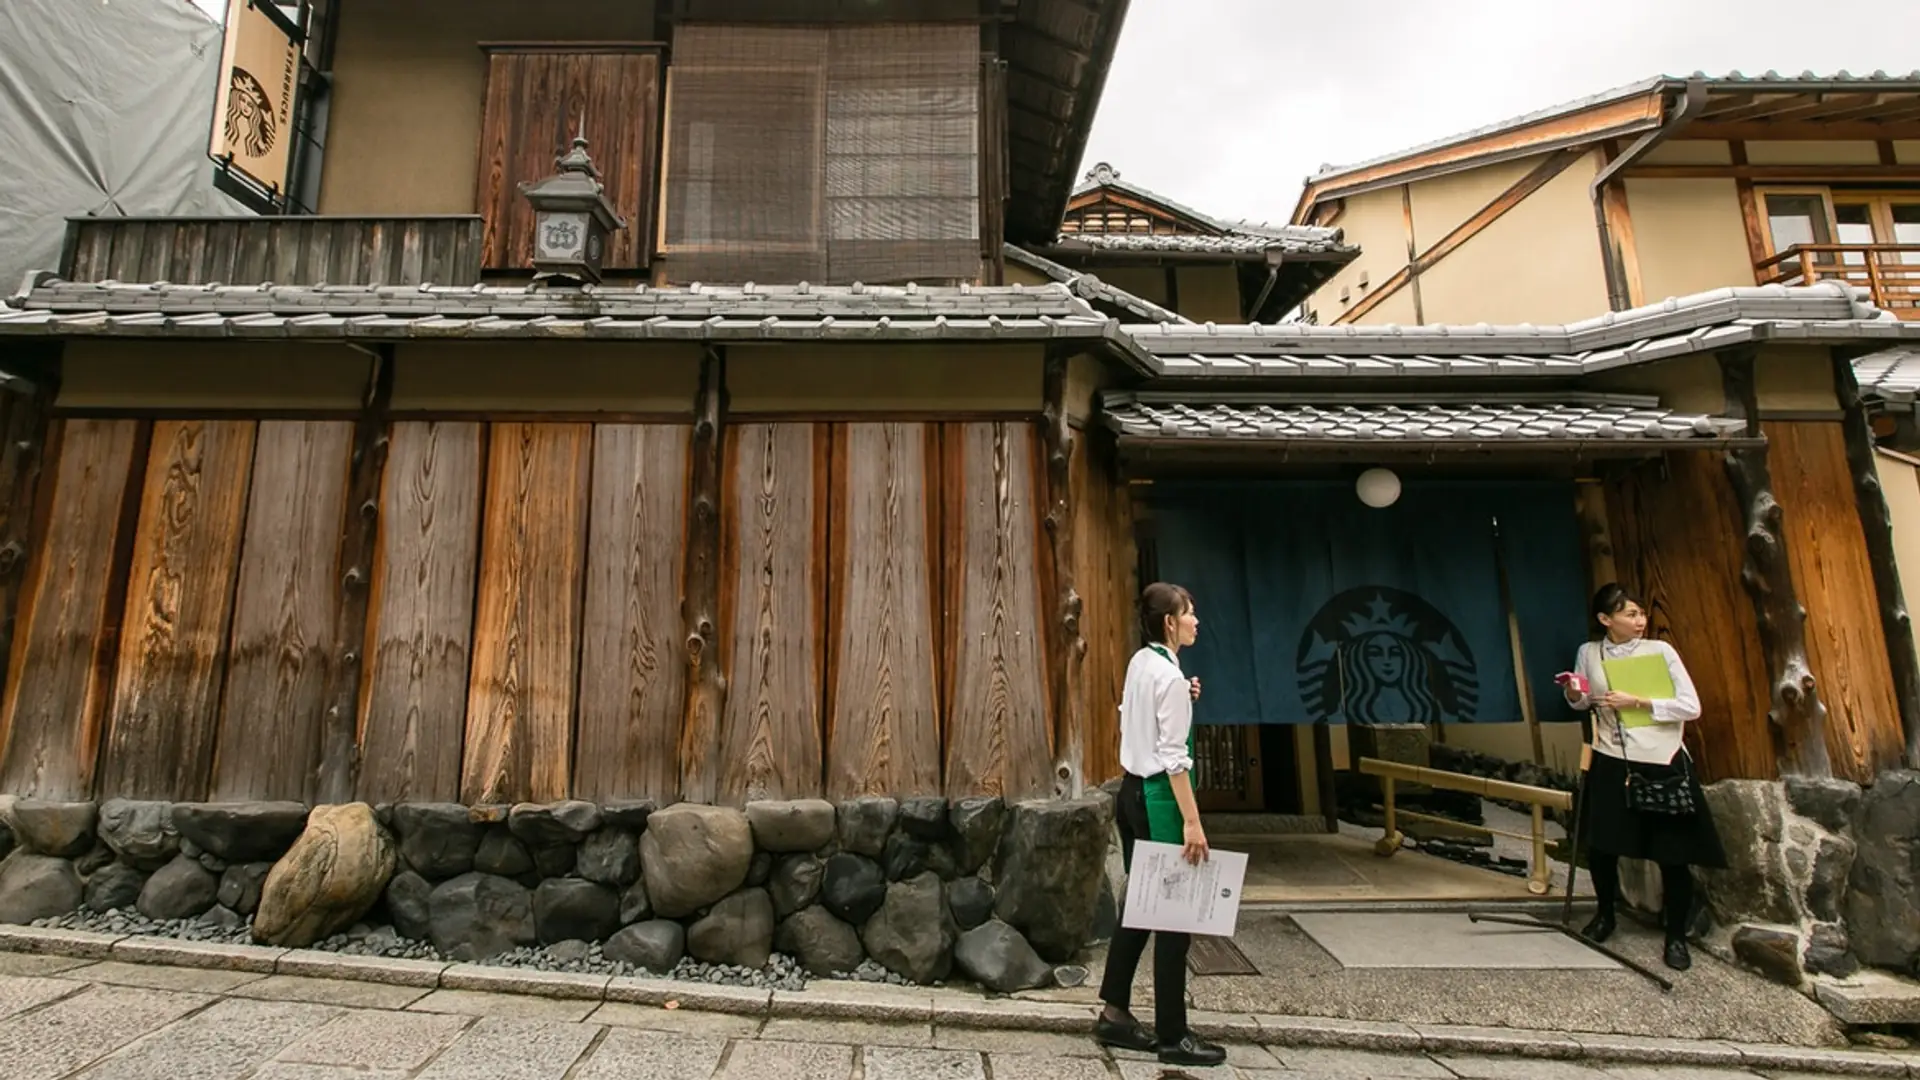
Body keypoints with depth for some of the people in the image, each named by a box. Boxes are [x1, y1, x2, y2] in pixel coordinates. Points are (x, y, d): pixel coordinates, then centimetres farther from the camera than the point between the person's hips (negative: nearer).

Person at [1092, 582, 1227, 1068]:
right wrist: (1191, 821, -19)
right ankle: (1172, 1035, 15)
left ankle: (1115, 1013, 26)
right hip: (1157, 799, -9)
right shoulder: (1169, 674, -17)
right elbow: (1173, 756, -20)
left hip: (1132, 791, 9)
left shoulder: (1140, 662, 8)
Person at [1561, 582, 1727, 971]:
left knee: (1673, 854, 3)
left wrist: (1637, 702, -20)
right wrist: (1573, 695, -9)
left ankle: (1676, 936, 24)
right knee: (1600, 847, 9)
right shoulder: (1589, 653, 0)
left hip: (1662, 764, -2)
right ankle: (1605, 916, 34)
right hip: (1611, 764, 2)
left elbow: (1691, 707, -11)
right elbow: (1583, 702, 13)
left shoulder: (1660, 650, -7)